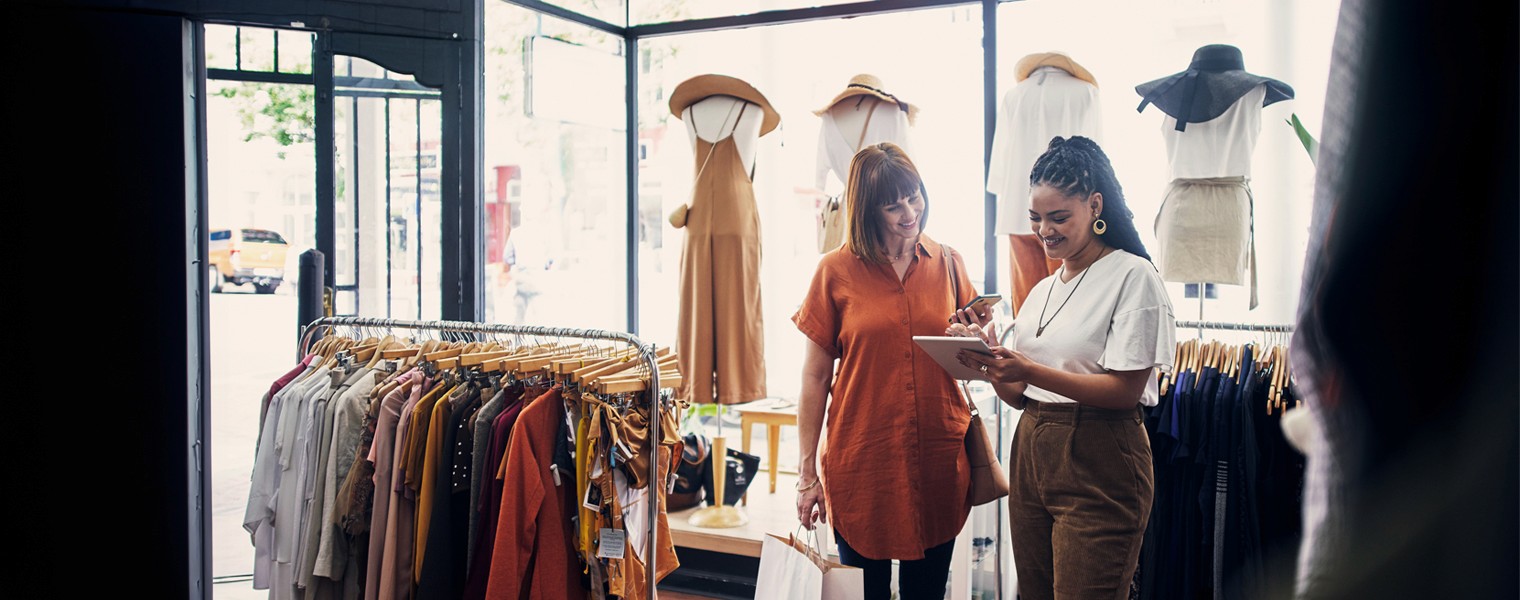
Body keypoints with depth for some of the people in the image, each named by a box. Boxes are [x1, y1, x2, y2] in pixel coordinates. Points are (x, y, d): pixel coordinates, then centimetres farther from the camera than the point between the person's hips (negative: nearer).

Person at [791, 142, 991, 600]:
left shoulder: (947, 265, 7)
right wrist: (808, 472, -2)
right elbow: (815, 378, -1)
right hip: (862, 464, -2)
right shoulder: (837, 271, -2)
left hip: (938, 461, 3)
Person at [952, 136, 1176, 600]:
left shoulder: (1132, 277, -7)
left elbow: (1126, 390, -15)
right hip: (1031, 454, 7)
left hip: (1098, 462, -7)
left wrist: (1029, 371, -23)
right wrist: (989, 358, -4)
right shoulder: (1041, 292, 16)